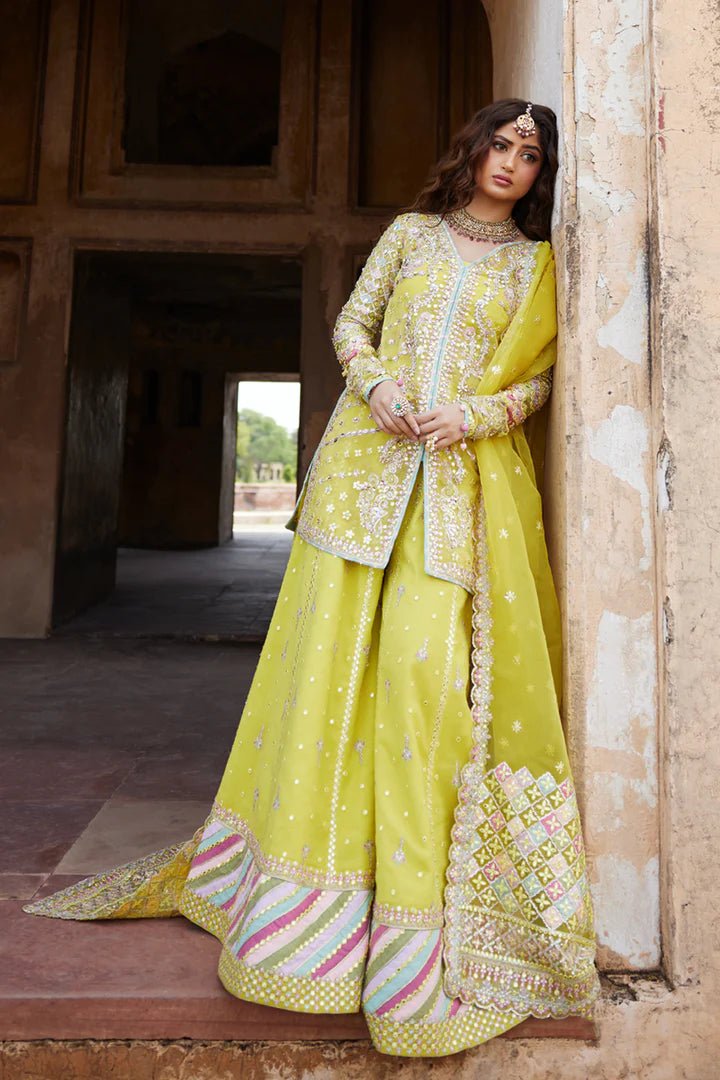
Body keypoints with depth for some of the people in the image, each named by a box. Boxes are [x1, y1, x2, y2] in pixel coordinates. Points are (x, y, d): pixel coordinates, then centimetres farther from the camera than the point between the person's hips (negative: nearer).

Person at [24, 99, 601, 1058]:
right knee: (336, 646, -3)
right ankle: (311, 861, 13)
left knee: (431, 657, -12)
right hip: (371, 450, 1)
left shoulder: (537, 263, 16)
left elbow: (541, 377, 9)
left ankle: (418, 875, 2)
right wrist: (376, 385, -6)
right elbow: (351, 324, 14)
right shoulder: (411, 230, 18)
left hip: (469, 472, 0)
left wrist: (475, 413, -9)